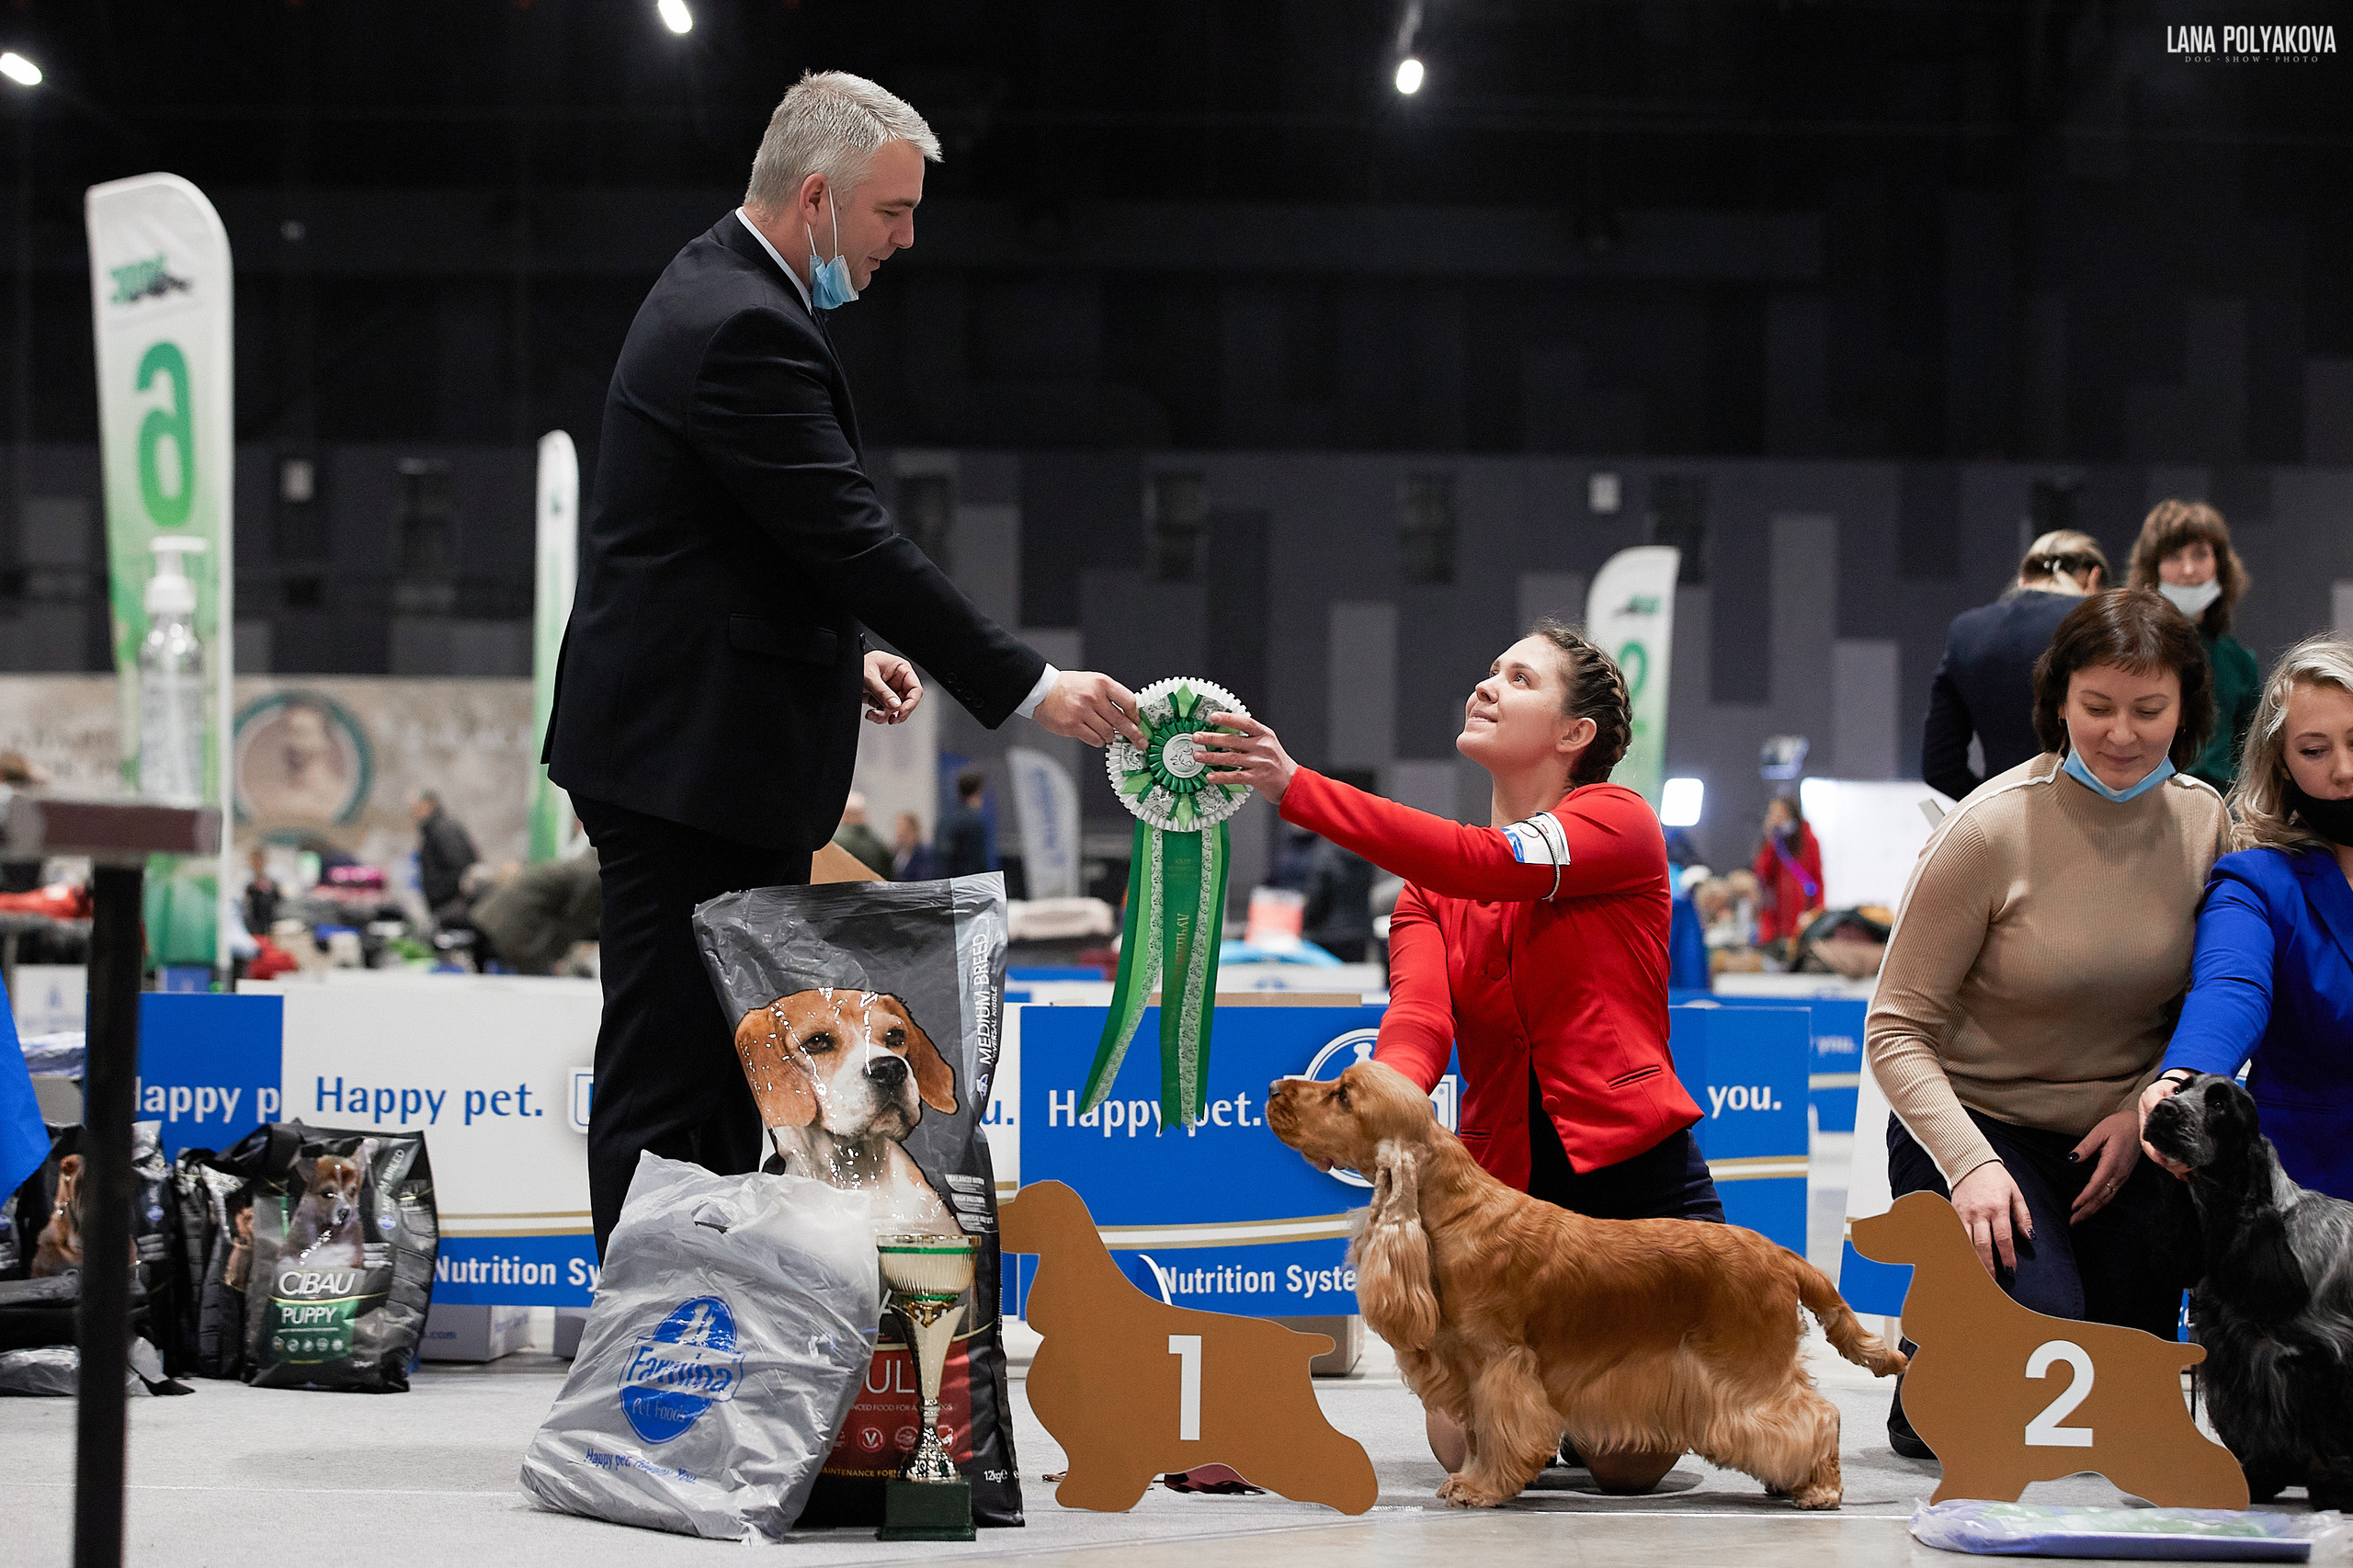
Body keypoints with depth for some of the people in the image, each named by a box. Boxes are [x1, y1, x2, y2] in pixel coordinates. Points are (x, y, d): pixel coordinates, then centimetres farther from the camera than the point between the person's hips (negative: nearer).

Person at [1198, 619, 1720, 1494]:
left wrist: (1296, 791, -30)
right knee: (1467, 1449, -8)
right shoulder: (1428, 886, 10)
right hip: (1505, 1189, 4)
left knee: (1627, 1464, -10)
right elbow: (1418, 1016, -8)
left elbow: (1494, 866, -24)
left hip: (1641, 1183, -4)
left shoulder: (1619, 822, -5)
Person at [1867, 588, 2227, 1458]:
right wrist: (1969, 1163, -27)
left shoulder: (2205, 822, -3)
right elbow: (1895, 1030, -14)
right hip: (1980, 1119, -4)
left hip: (2119, 1133, 4)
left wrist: (2144, 1112, -9)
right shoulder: (1990, 830, -17)